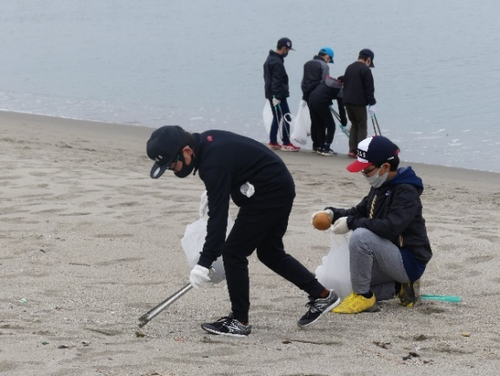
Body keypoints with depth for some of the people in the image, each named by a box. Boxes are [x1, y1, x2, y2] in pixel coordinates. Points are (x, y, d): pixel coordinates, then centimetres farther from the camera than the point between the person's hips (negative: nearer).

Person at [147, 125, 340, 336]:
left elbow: (218, 216, -30)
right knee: (269, 252, 19)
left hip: (270, 194, -10)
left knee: (233, 252, -7)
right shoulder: (204, 142, -2)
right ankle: (321, 295, 27)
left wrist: (204, 263, -29)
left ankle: (239, 322, 1)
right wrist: (211, 194, 12)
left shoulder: (214, 162, -29)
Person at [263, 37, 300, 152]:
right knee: (286, 117, -5)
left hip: (271, 94, 10)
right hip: (278, 95, -10)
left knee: (277, 117, 15)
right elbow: (277, 82, -23)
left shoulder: (270, 59, 15)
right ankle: (286, 143, -4)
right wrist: (277, 97, -25)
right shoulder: (277, 62, -18)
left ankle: (273, 142, 18)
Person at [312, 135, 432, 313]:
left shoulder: (406, 192, -20)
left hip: (410, 262, -10)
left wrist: (351, 223, -27)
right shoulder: (380, 188, 8)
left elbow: (391, 227, -32)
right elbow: (359, 212, 17)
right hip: (389, 257, 10)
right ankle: (399, 287, 11)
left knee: (361, 236, -31)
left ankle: (363, 296, -19)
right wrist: (332, 213, -3)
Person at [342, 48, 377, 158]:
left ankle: (352, 150, 10)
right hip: (359, 102, -7)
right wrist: (372, 103, -9)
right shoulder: (365, 69, -10)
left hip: (347, 101, 7)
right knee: (362, 126, 0)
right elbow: (369, 88, -12)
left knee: (354, 124, 16)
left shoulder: (349, 68, 15)